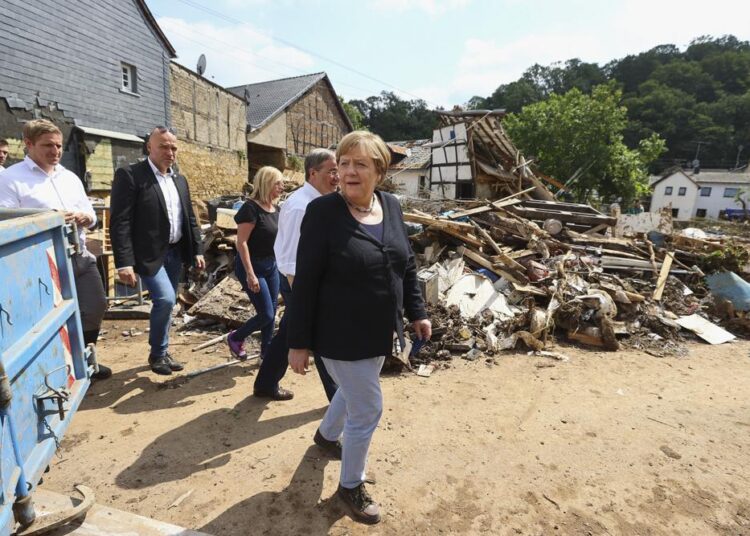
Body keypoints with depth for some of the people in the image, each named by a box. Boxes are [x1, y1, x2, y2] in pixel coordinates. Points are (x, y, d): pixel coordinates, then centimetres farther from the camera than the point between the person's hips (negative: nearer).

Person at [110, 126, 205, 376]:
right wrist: (124, 262, -20)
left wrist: (197, 250, 10)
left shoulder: (179, 179, 12)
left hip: (176, 253, 7)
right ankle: (157, 353, 5)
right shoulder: (130, 175, -9)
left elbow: (190, 218, 16)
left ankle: (162, 353, 29)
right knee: (165, 299, -18)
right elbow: (120, 222, -14)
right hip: (150, 254, -6)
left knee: (167, 303, 13)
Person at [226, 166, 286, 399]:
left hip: (271, 265, 8)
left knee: (271, 313, 10)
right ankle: (235, 338, 19)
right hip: (252, 266, -8)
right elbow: (241, 242, -20)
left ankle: (266, 352, 26)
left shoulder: (275, 208, 7)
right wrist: (250, 274, -23)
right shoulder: (251, 208, -17)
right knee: (266, 314, -6)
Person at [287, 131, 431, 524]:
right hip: (342, 335, -6)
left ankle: (326, 434, 59)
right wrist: (299, 342, -14)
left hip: (379, 331, 7)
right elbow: (305, 281, -16)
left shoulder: (391, 206, 0)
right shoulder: (323, 211, -17)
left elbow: (406, 265, 9)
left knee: (354, 390, 27)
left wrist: (416, 313, 10)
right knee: (367, 410, 3)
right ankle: (351, 486, 31)